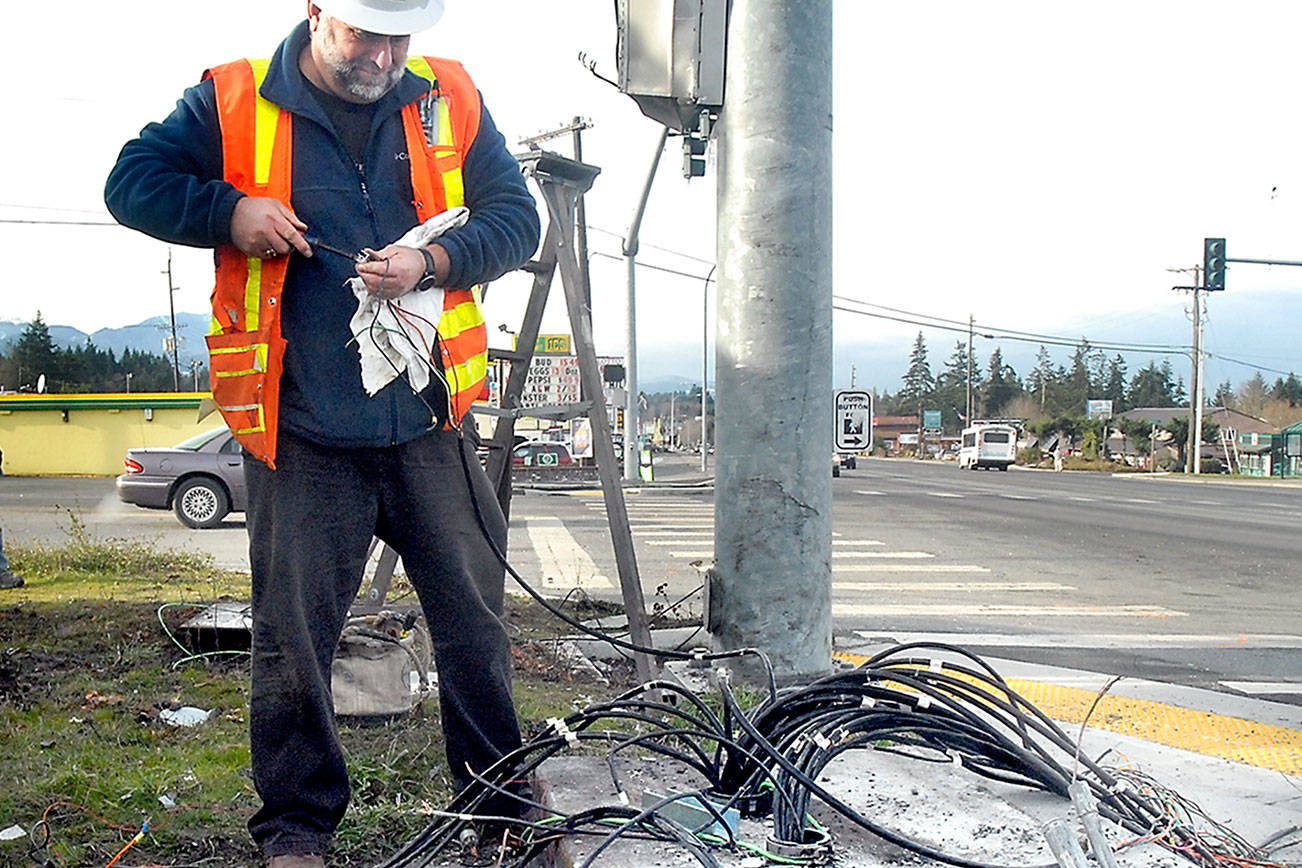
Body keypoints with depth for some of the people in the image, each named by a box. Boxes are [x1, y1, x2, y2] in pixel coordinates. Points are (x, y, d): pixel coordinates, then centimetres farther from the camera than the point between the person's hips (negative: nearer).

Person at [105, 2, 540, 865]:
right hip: (304, 435, -1)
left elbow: (518, 219, 7)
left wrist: (434, 261, -12)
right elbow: (132, 184, 8)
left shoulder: (449, 98, 6)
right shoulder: (233, 101, 2)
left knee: (475, 616, 10)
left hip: (430, 424, 2)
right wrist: (228, 212, -10)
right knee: (294, 634, 5)